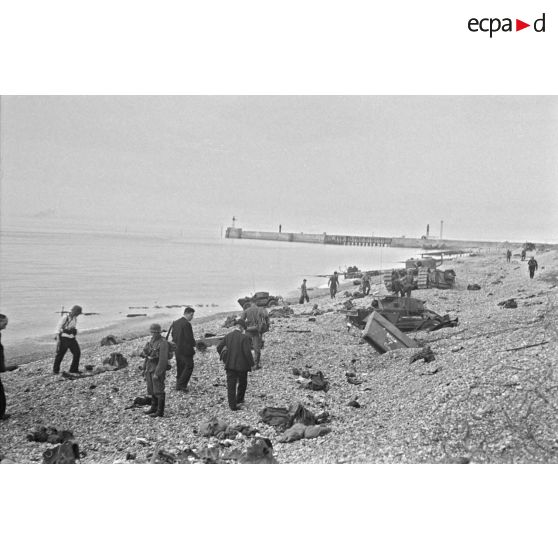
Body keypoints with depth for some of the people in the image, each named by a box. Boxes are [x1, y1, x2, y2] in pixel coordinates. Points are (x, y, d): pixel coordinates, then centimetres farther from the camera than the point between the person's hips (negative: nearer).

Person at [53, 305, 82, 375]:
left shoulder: (75, 319, 8)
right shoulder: (65, 318, -12)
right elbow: (58, 329, -11)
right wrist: (58, 339, -16)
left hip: (72, 339, 7)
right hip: (64, 338, -6)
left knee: (77, 353, 1)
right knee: (60, 354, 0)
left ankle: (74, 369, 10)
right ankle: (55, 370, 11)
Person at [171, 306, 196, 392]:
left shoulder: (175, 323, 9)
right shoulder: (187, 324, -18)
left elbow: (173, 335, 14)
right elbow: (189, 337, -19)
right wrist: (193, 345, -3)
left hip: (177, 349, 9)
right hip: (186, 350, -9)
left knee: (180, 367, 16)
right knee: (189, 366, 0)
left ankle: (179, 385, 21)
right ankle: (181, 385, -3)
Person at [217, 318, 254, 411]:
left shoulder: (227, 336, 0)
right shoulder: (244, 338, -15)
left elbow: (219, 348, 5)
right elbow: (247, 352, -20)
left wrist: (223, 357, 21)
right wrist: (252, 364, -7)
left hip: (230, 365, 3)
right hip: (242, 365, -3)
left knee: (231, 385, 6)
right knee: (242, 383, 21)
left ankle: (232, 405, 4)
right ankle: (239, 399, 35)